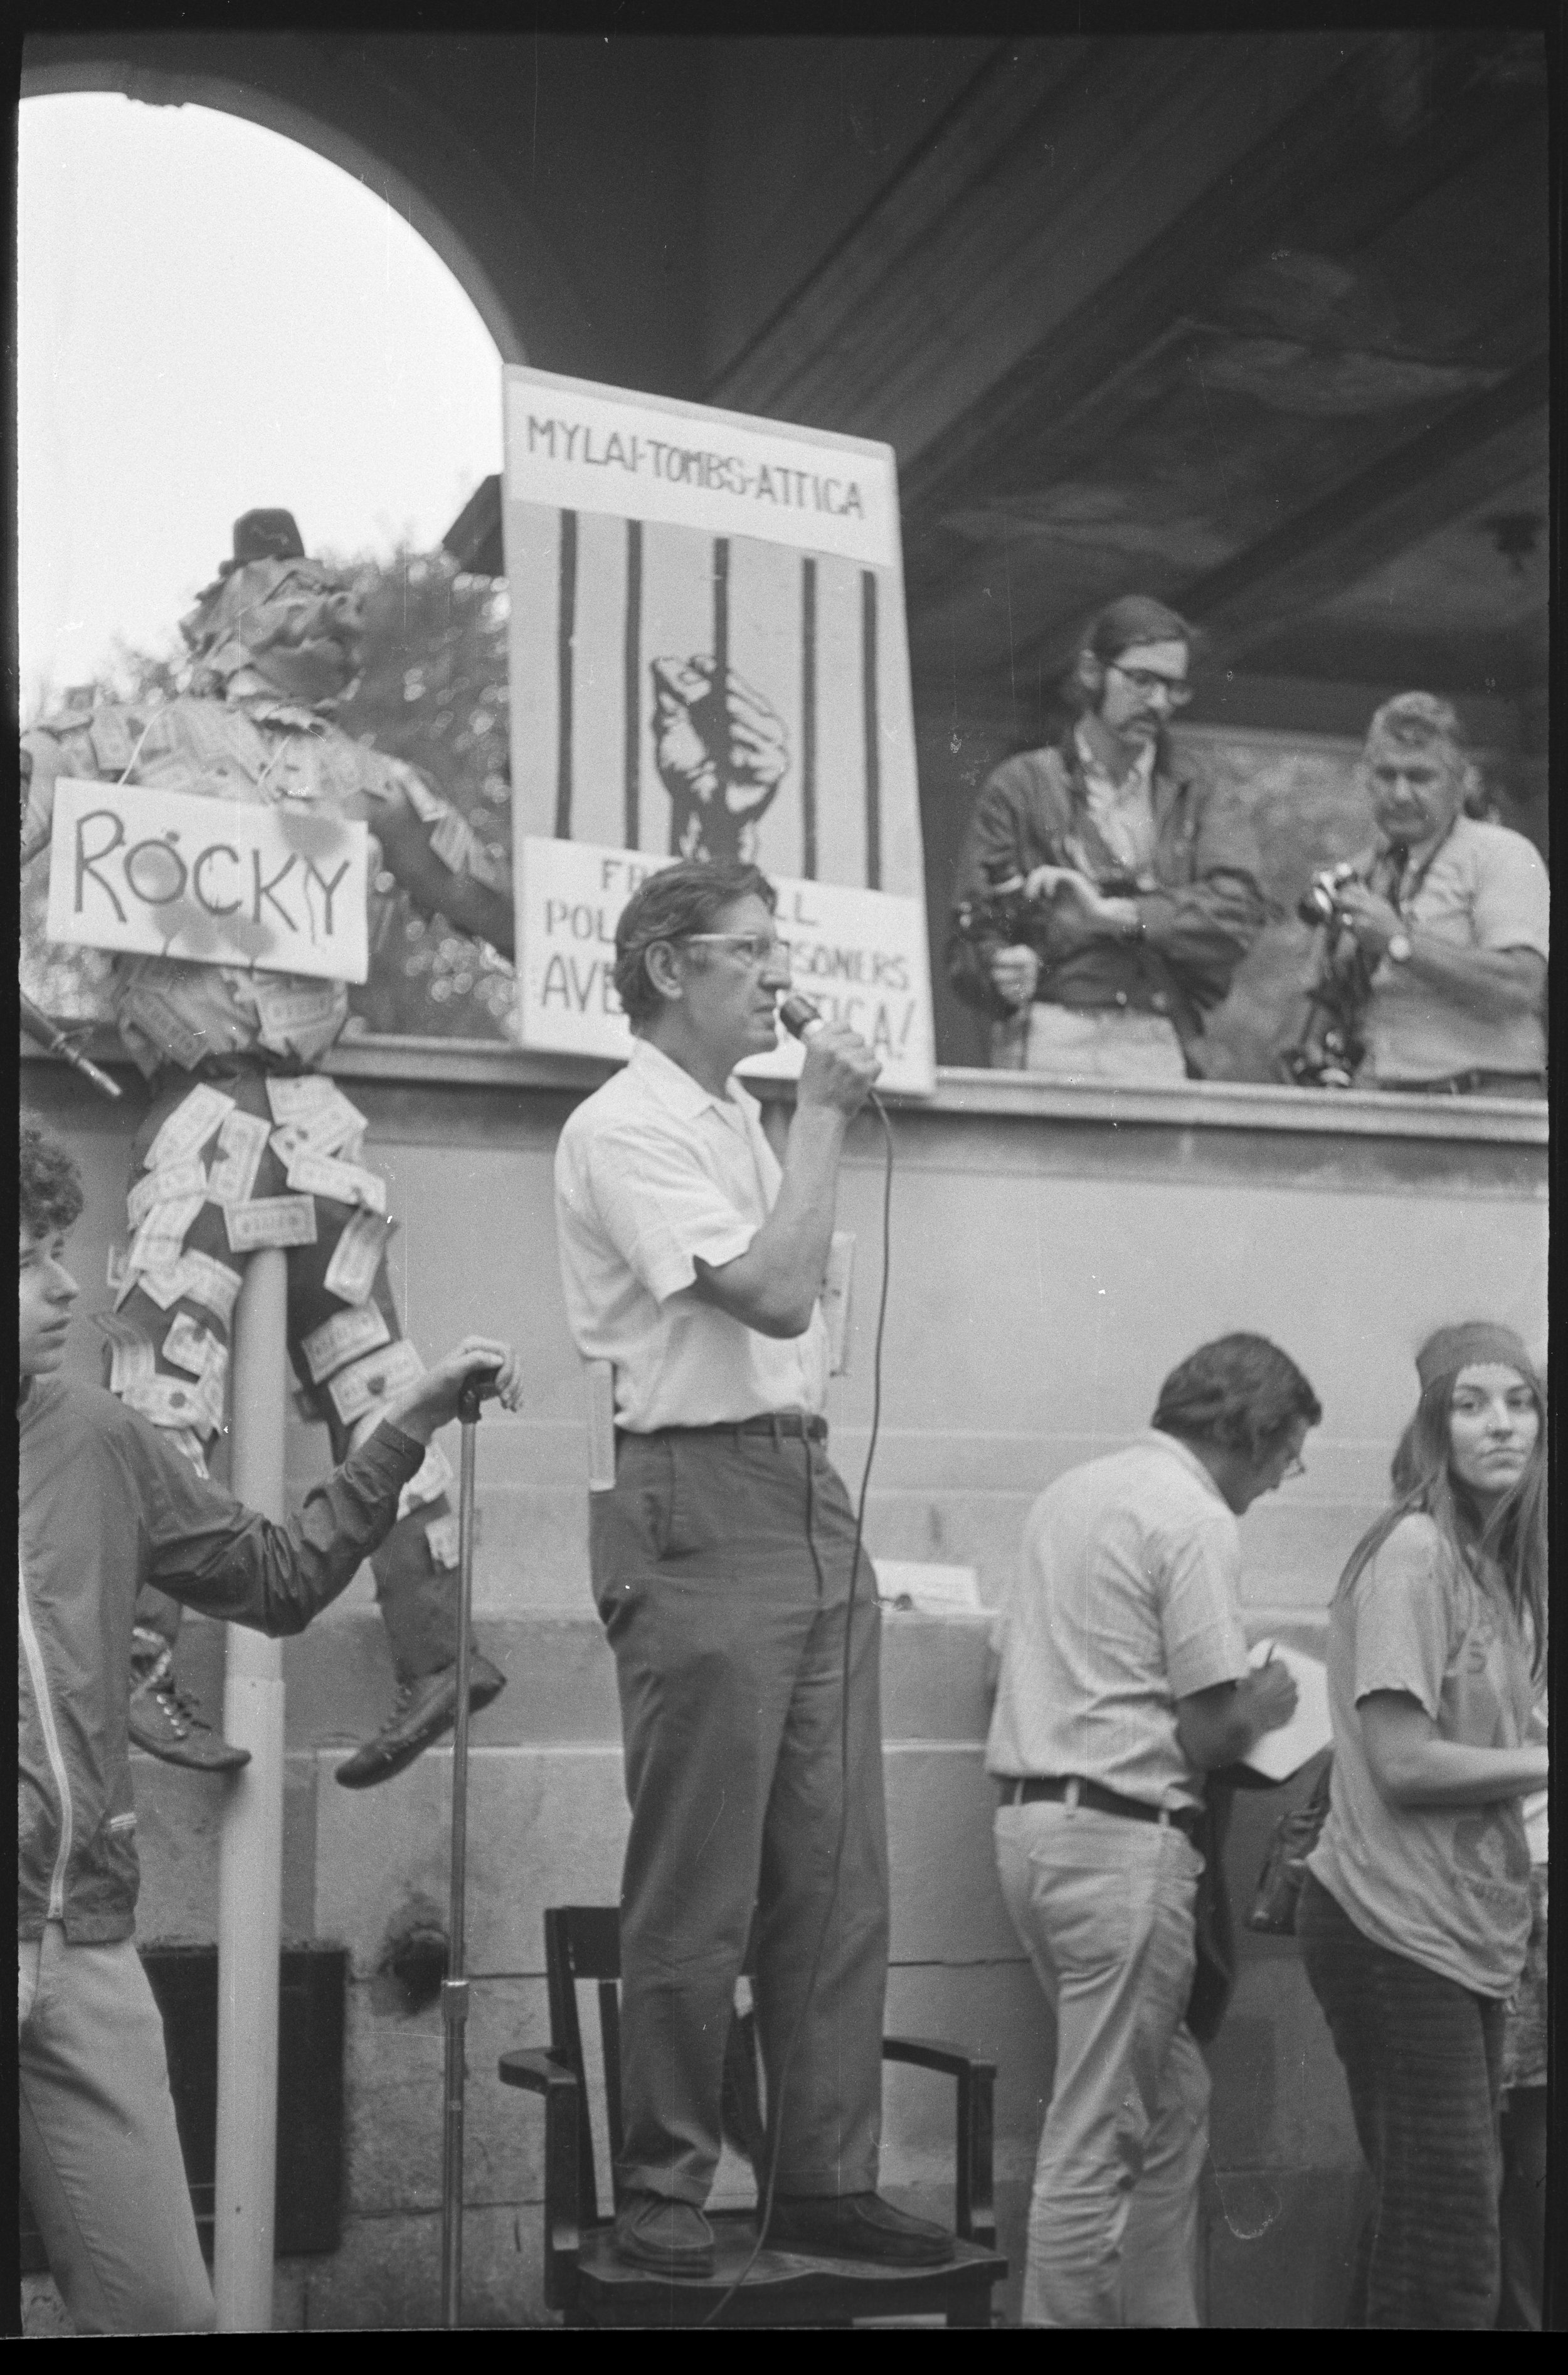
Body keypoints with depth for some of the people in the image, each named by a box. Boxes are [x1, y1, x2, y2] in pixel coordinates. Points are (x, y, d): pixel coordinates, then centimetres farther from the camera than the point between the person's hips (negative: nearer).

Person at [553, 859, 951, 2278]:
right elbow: (774, 1294, -19)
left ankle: (828, 2181, 16)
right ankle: (664, 2197, 11)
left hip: (815, 1506, 9)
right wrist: (824, 1117, -11)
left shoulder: (743, 1122, 20)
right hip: (702, 1509, -8)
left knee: (837, 1878, 8)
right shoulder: (625, 1128, -8)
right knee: (695, 1893, -1)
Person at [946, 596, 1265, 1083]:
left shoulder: (1201, 805, 18)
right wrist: (1003, 972, -17)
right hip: (1052, 1047, -2)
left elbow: (1238, 915, 0)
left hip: (1166, 1056, 2)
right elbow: (973, 934, 5)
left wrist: (1116, 913, -12)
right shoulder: (1021, 787, 12)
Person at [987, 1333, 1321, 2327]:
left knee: (1174, 2105, 19)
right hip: (1122, 1836, -9)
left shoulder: (1074, 1490, 15)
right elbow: (1209, 1736, -15)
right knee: (1094, 2144, -2)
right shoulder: (1200, 1524, -12)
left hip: (1029, 1818, 9)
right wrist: (1264, 1707, 7)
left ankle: (1161, 2312, 24)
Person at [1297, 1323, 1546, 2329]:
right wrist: (1541, 1763, -11)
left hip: (1470, 1932, 8)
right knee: (1448, 2248, -3)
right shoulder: (1413, 1551, -16)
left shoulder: (1499, 1560, 10)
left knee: (1457, 2221, 14)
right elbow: (1403, 1764, -20)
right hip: (1397, 1933, -8)